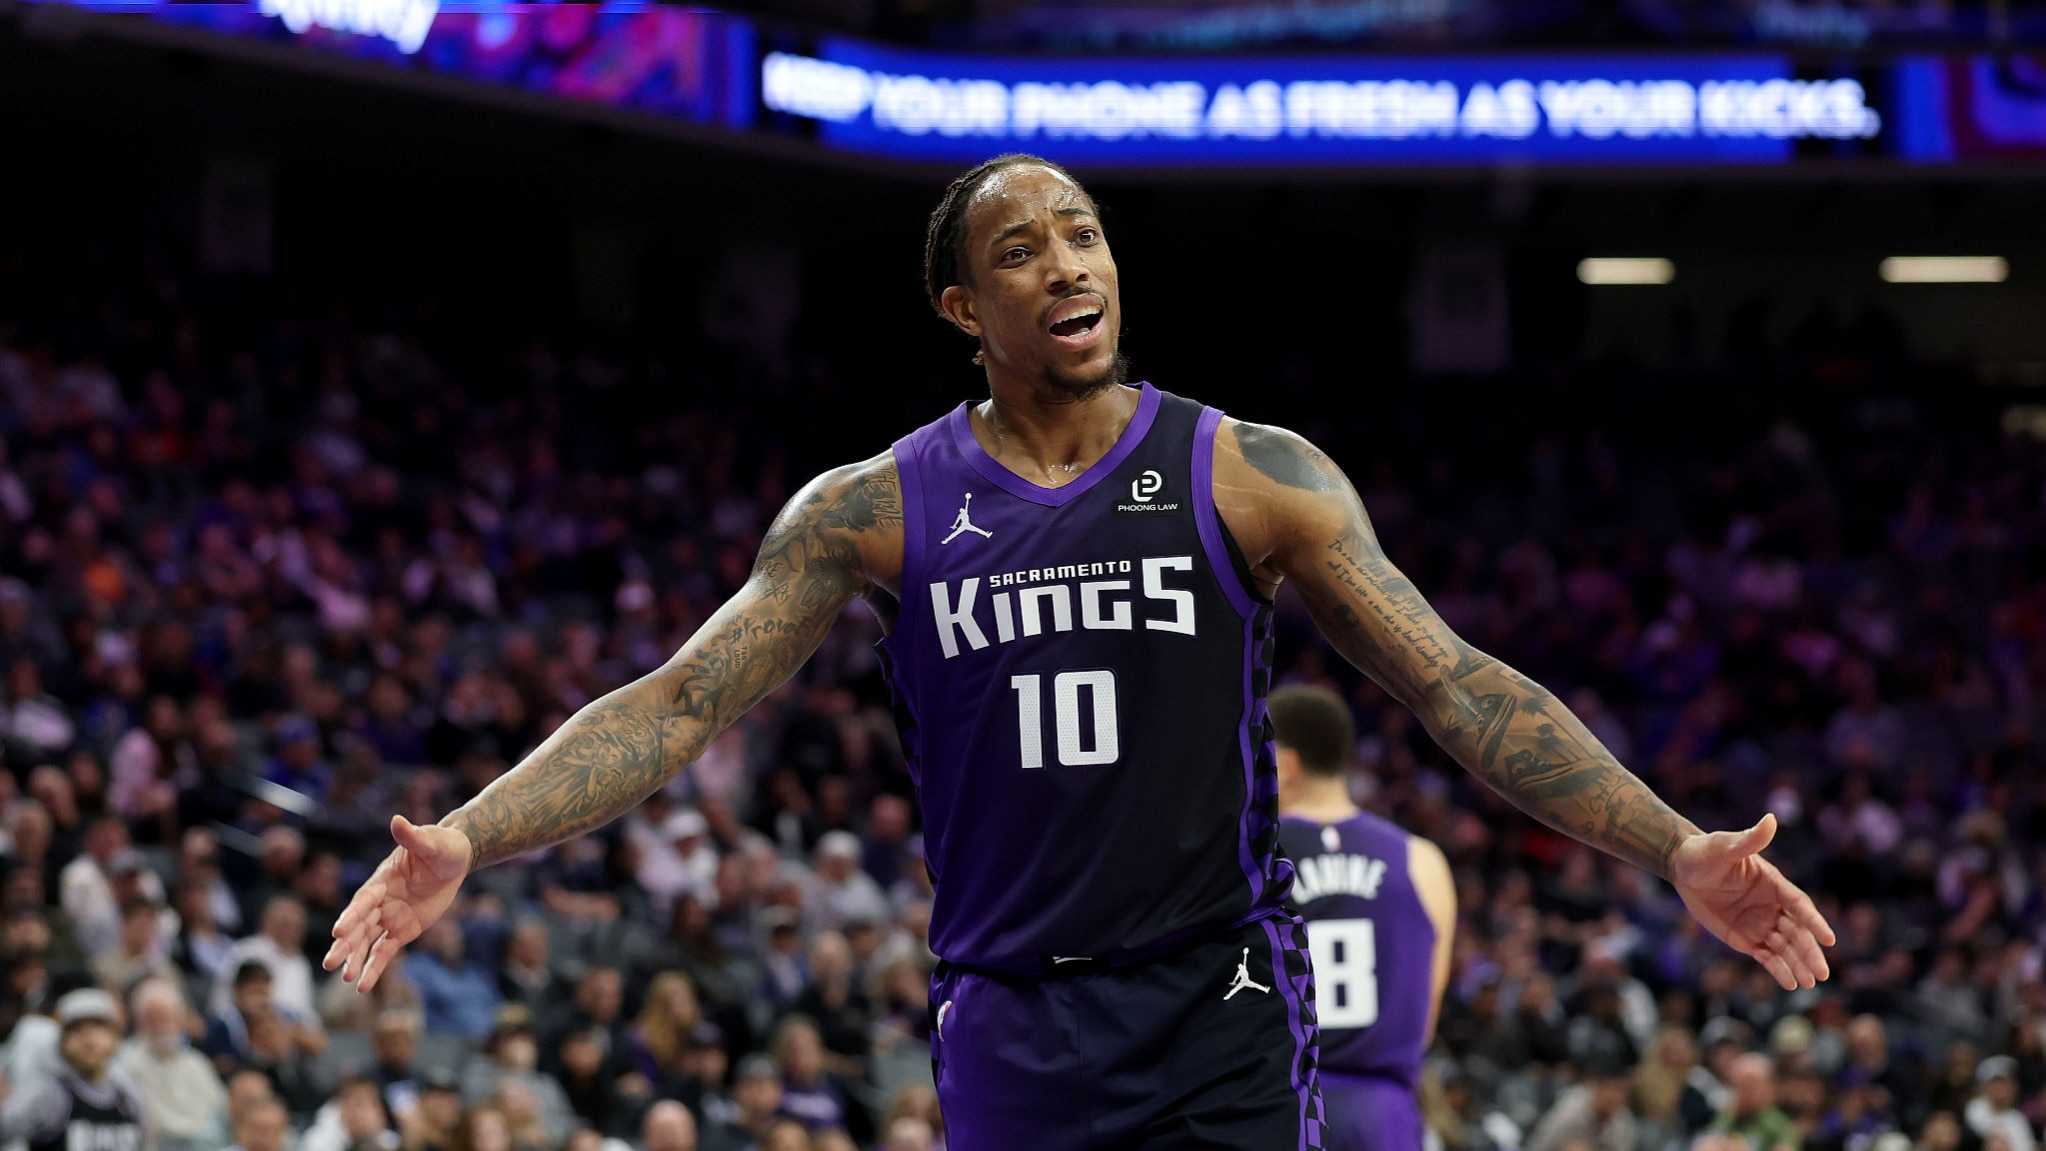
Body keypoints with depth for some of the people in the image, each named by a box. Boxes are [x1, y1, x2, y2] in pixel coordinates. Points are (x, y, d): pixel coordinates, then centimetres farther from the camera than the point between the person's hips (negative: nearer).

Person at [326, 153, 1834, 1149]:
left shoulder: (1253, 477, 0)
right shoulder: (874, 510, 3)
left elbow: (1460, 689, -1)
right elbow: (679, 704, 0)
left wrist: (1680, 850, -10)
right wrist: (466, 842, -13)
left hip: (1221, 1012, -1)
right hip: (1009, 1023, 1)